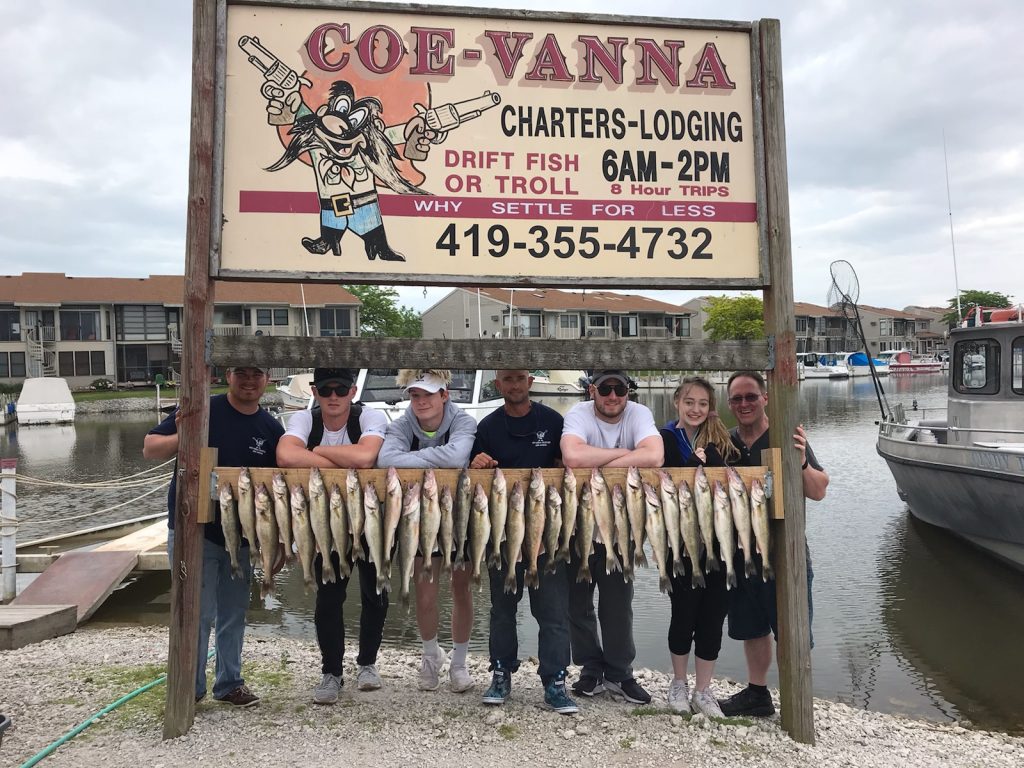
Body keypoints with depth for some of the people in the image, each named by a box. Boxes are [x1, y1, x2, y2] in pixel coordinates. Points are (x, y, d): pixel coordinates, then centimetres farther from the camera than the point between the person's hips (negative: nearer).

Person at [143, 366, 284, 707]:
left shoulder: (271, 429, 1)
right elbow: (149, 448, -7)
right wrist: (180, 438, -29)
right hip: (193, 531, -4)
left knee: (234, 615, 15)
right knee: (199, 614, -1)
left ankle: (229, 683, 31)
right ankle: (189, 688, 16)